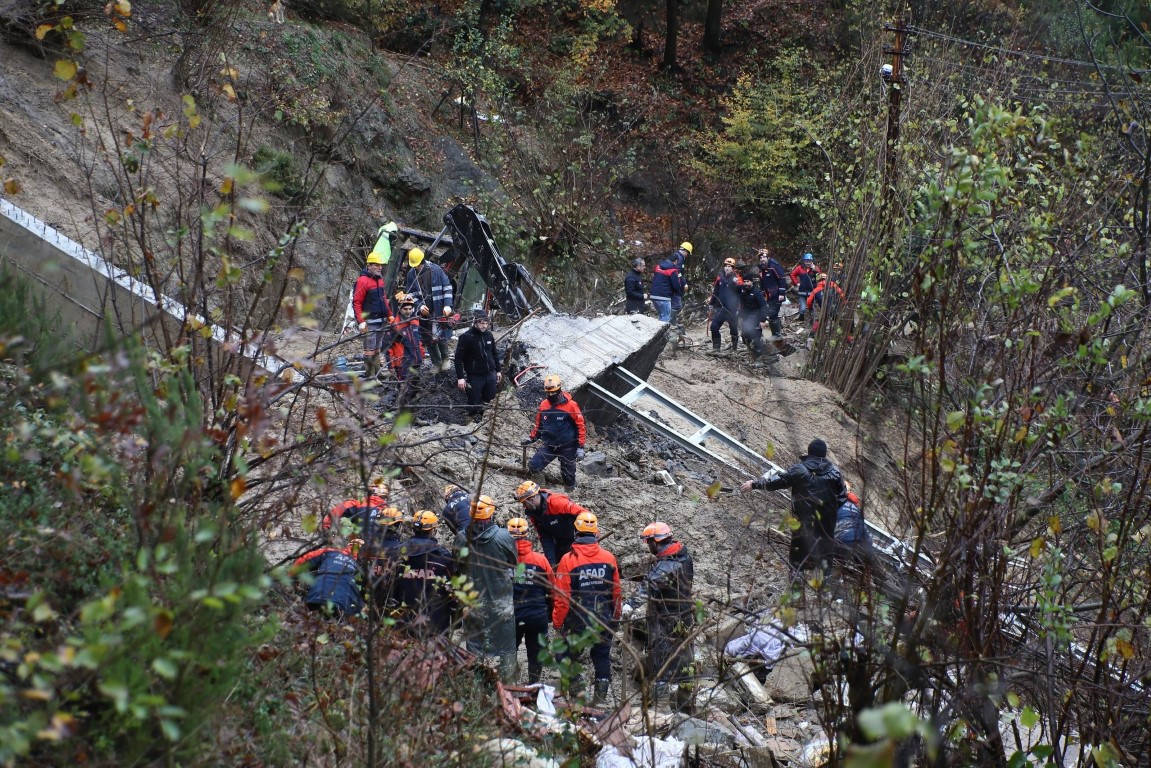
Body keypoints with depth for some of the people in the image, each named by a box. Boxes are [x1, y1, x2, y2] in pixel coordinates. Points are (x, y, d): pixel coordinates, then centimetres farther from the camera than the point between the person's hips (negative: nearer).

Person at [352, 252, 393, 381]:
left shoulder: (380, 280, 14)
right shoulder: (362, 281, -12)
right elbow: (356, 302, -14)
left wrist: (390, 315, 17)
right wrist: (361, 321, -19)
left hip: (382, 321, 8)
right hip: (370, 322, -8)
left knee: (377, 350, 13)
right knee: (370, 351, -7)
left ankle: (377, 374, 19)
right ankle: (369, 375, -4)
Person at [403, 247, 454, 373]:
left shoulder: (436, 270, -5)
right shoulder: (411, 274, 2)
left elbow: (447, 287, -2)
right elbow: (411, 294, 7)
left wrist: (447, 305, -11)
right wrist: (419, 306, -9)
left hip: (439, 311, -3)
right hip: (424, 312, 3)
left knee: (441, 336, -6)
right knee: (428, 339, 4)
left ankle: (445, 358, 19)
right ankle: (436, 364, 16)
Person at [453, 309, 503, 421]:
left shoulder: (489, 335, 6)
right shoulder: (466, 337, -13)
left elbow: (495, 353, 19)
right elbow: (458, 358, -12)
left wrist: (498, 370, 18)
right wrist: (460, 377, -17)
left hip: (490, 375, 6)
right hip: (474, 377, -6)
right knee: (474, 406, -2)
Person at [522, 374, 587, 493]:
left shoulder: (571, 405, -12)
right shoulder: (543, 405, 2)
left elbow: (580, 426, -8)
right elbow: (539, 425, 18)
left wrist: (580, 447, -10)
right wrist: (531, 438, 9)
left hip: (567, 447, -4)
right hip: (548, 445, 4)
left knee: (568, 474, 8)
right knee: (534, 466, -14)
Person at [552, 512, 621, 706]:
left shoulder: (569, 559, -13)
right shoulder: (609, 558, -2)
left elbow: (562, 597, -12)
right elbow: (617, 593, 5)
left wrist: (557, 622, -1)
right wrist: (615, 618, 18)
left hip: (576, 622, -3)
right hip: (603, 622, 4)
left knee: (567, 656, 11)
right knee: (602, 659, 14)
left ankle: (577, 695, 5)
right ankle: (600, 698, 15)